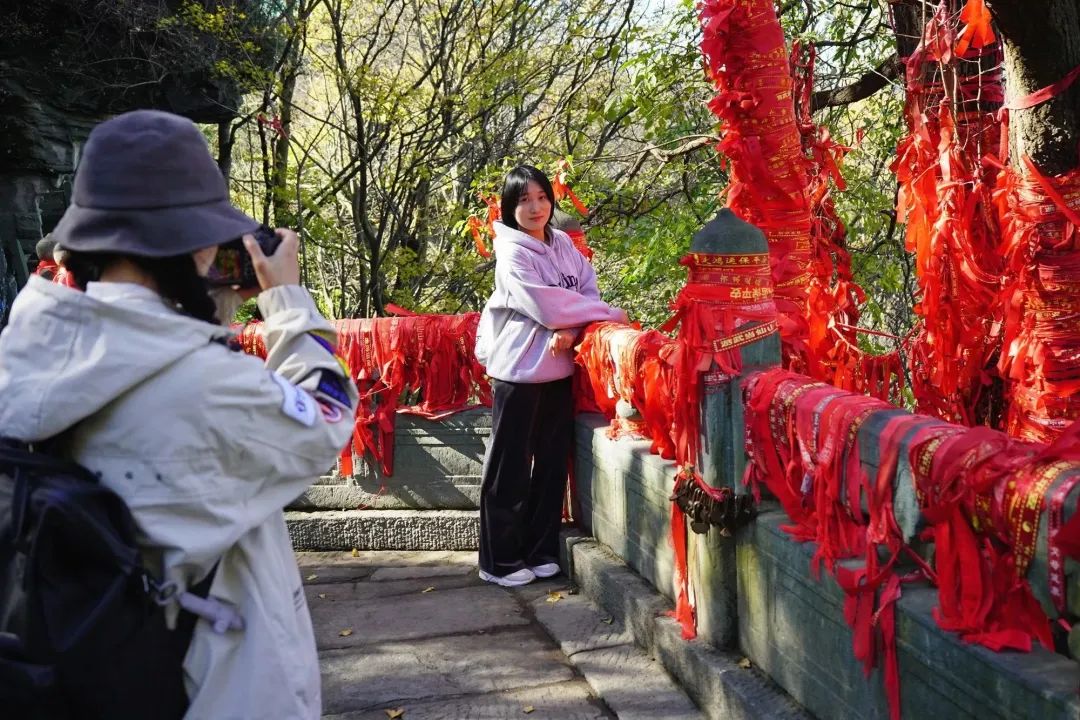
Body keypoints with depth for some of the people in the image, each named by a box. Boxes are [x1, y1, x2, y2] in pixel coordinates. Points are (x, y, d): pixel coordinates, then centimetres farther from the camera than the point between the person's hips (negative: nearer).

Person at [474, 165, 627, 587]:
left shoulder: (563, 244, 9)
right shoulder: (511, 251, -10)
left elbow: (587, 290, 5)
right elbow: (544, 303, -18)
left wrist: (571, 329, -16)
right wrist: (609, 314, -11)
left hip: (558, 366, 6)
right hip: (519, 368, -6)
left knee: (551, 463, 11)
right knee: (509, 468, 1)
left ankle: (541, 551, 23)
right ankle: (501, 561, 10)